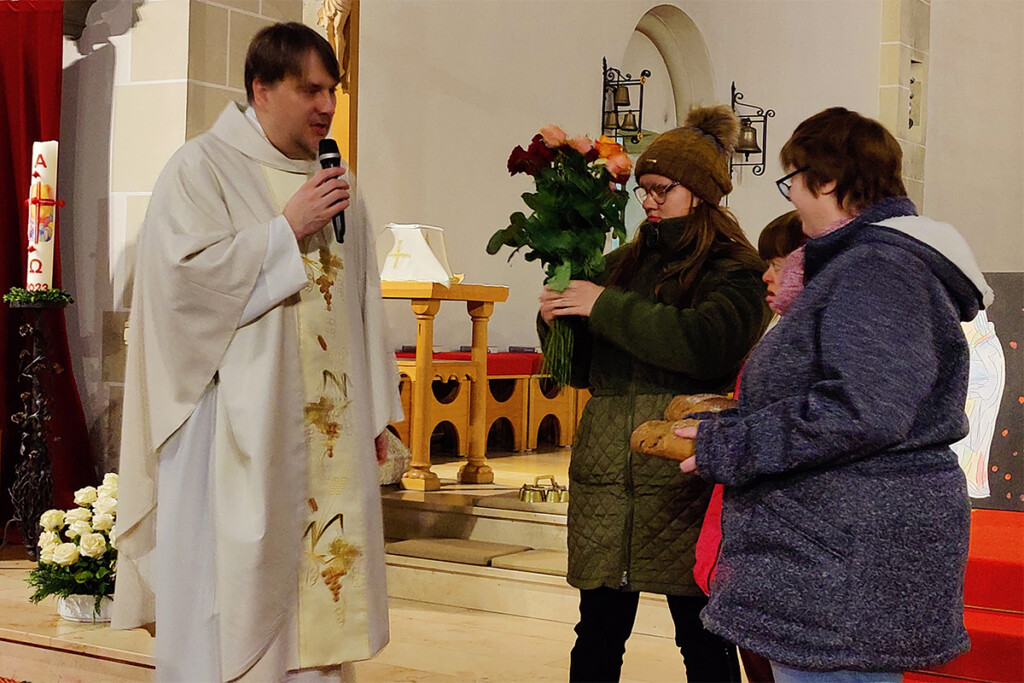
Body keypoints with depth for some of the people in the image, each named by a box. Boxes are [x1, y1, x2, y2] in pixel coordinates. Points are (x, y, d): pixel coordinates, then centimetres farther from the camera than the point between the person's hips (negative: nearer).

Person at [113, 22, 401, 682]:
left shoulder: (334, 183, 15)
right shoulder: (201, 169, -3)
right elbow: (184, 273, -16)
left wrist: (375, 411, 14)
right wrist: (288, 227, -14)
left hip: (329, 425, 6)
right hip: (240, 426, -5)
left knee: (322, 565, 7)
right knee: (238, 579, -2)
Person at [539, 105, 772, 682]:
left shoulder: (737, 272, 0)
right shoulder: (627, 262, 16)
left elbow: (702, 343, -21)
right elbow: (583, 368, 20)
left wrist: (605, 306, -14)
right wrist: (556, 318, -1)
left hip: (686, 479, -4)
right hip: (605, 470, 5)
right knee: (598, 635, 8)